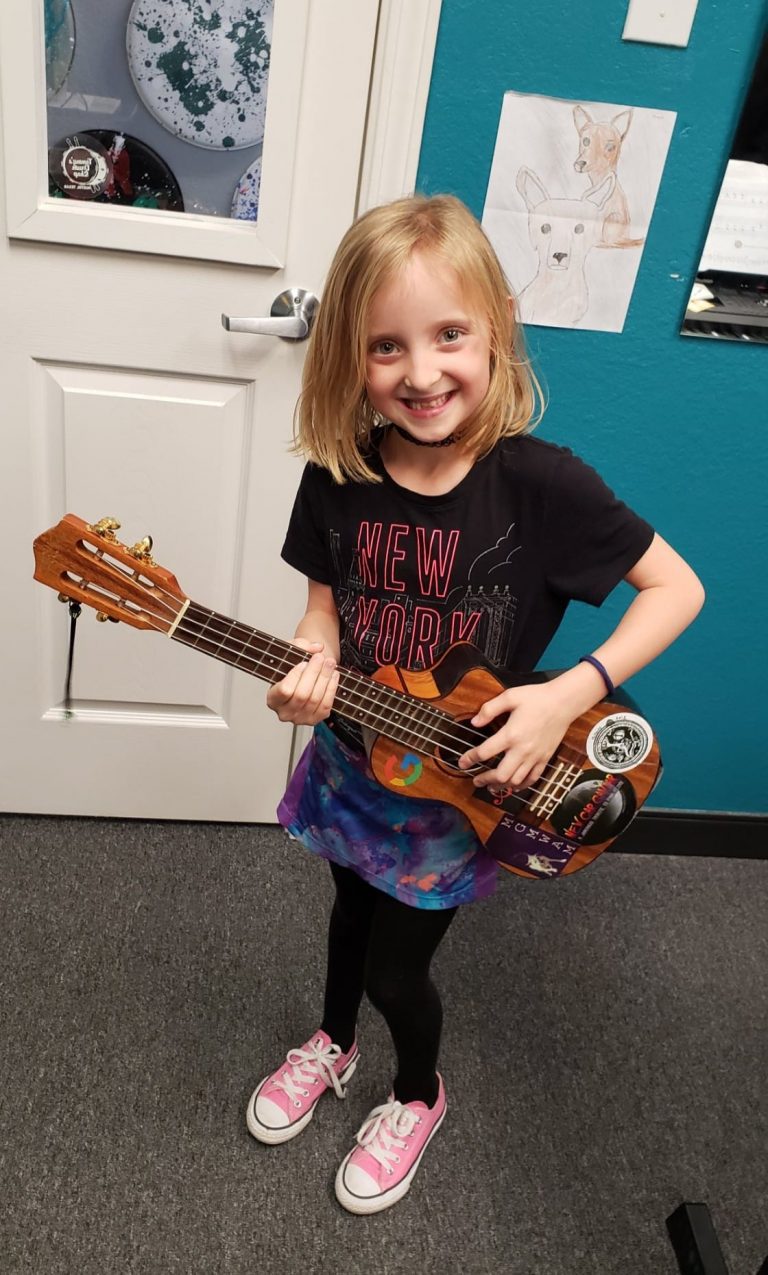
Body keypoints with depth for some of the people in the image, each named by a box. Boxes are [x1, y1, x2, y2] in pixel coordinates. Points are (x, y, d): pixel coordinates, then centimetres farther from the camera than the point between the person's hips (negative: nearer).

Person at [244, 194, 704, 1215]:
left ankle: (419, 1095, 49)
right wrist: (313, 663, -25)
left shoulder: (541, 483, -26)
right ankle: (333, 1045, 60)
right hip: (353, 760, 4)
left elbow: (677, 587, -18)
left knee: (396, 966, 14)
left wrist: (568, 695, -27)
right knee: (351, 916, 28)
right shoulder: (341, 473, -15)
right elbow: (327, 600, -3)